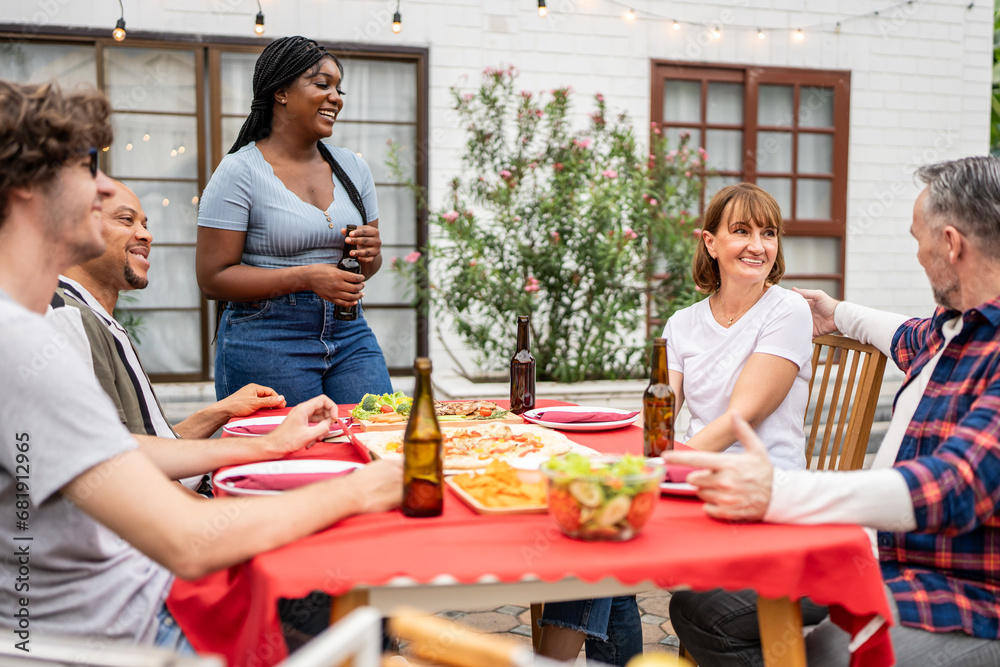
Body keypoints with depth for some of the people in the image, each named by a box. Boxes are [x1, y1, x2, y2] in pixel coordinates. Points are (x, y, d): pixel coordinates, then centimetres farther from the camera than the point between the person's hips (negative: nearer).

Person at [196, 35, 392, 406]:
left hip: (349, 334, 5)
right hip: (267, 342, -5)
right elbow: (213, 278, -11)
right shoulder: (240, 172, -7)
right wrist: (306, 277, -19)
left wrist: (370, 253, -6)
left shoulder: (353, 167, 11)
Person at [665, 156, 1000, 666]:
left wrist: (777, 492, -43)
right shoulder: (953, 321, 12)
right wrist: (842, 316, 56)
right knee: (697, 606, 1)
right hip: (881, 563, 9)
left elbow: (954, 487, -33)